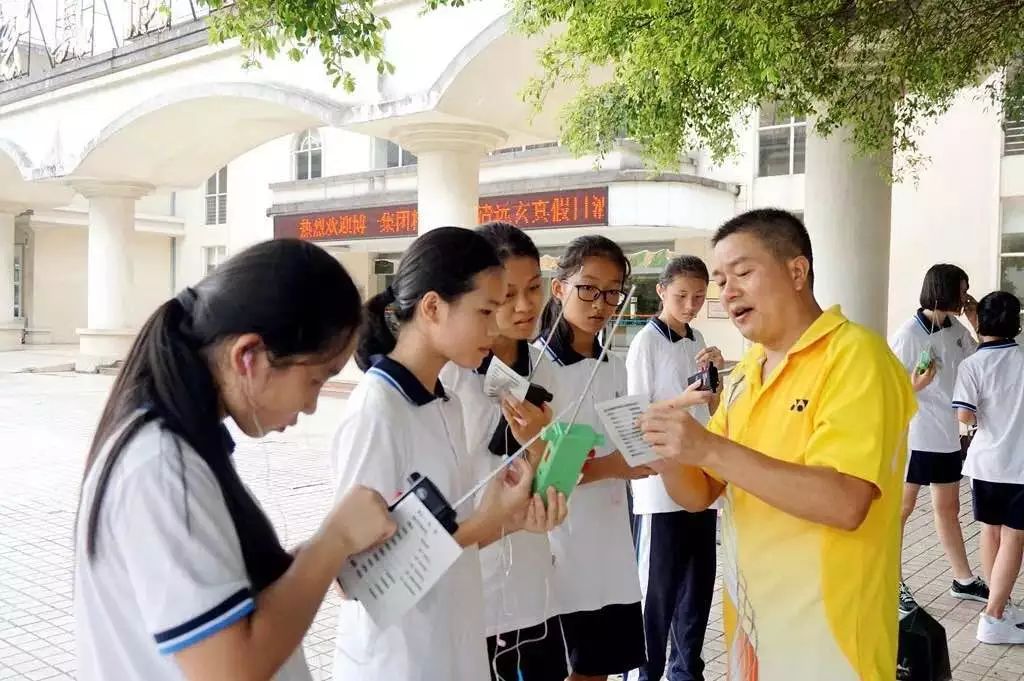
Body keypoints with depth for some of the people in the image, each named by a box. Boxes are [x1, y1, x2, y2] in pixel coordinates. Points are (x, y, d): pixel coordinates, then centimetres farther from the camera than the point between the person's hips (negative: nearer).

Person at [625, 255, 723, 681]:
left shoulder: (698, 342, 11)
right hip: (660, 488, -6)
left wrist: (718, 374, -2)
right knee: (655, 590, 2)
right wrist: (686, 399, -23)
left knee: (699, 585, 14)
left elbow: (714, 412, 16)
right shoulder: (646, 342, -8)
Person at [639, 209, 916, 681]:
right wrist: (668, 454, -14)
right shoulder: (743, 376, 7)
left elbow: (845, 503, -26)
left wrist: (711, 448, -30)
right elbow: (699, 494, 7)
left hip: (826, 640, -7)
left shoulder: (855, 356, -15)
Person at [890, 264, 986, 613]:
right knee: (901, 509, 3)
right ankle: (893, 583, 13)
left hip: (947, 436, 7)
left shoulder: (957, 330, 4)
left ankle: (964, 580, 30)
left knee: (948, 508, 18)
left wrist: (978, 325, 2)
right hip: (913, 436, -7)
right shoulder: (907, 334, -16)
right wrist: (914, 386, -34)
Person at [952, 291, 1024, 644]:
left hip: (986, 461, 1)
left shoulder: (972, 365, -9)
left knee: (990, 532, 16)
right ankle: (993, 618, -1)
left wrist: (983, 419, 3)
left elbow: (964, 415, -17)